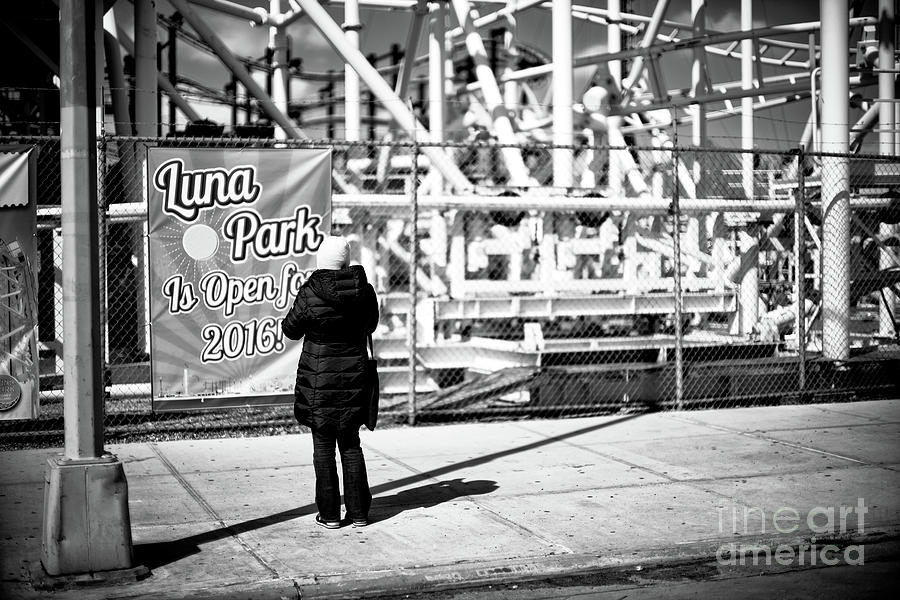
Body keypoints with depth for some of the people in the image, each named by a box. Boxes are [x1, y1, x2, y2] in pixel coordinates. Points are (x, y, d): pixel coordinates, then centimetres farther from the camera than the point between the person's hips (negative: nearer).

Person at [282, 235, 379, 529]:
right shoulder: (365, 291, -4)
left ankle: (329, 514, 9)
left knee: (323, 446, 6)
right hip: (353, 377, 3)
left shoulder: (309, 293, -14)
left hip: (319, 379, -3)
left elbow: (291, 329, -1)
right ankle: (358, 512, 16)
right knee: (351, 444, 13)